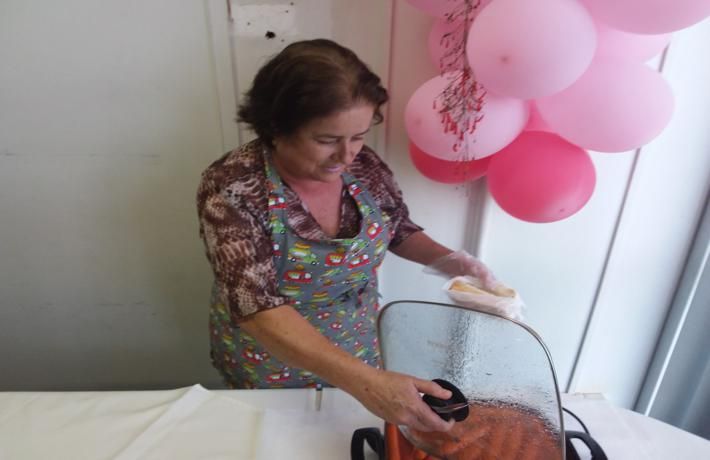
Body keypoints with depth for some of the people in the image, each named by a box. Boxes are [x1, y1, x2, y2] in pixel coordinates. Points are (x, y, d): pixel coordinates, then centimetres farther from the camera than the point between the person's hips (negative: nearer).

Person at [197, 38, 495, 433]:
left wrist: (445, 259, -18)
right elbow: (256, 307, -37)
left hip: (357, 350, 3)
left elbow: (399, 230, 1)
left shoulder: (364, 167, -16)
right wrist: (364, 381, -46)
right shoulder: (231, 188, -28)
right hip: (268, 364, -2)